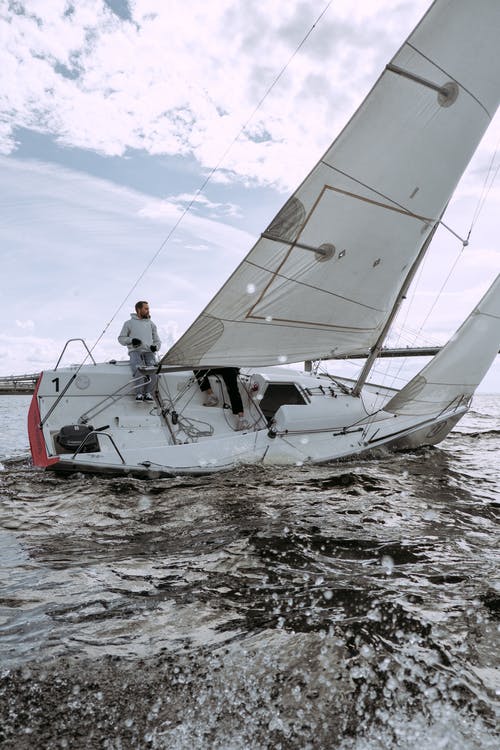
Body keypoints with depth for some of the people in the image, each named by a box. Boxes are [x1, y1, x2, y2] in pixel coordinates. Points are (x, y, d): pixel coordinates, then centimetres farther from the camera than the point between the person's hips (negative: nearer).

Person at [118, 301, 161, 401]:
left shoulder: (151, 324, 25)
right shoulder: (129, 323, 17)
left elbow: (157, 340, 25)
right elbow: (121, 338, 14)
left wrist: (155, 346, 1)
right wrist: (131, 340, -7)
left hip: (149, 352, 2)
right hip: (135, 351, -2)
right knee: (139, 368, -35)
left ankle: (148, 393, -24)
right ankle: (139, 393, -27)